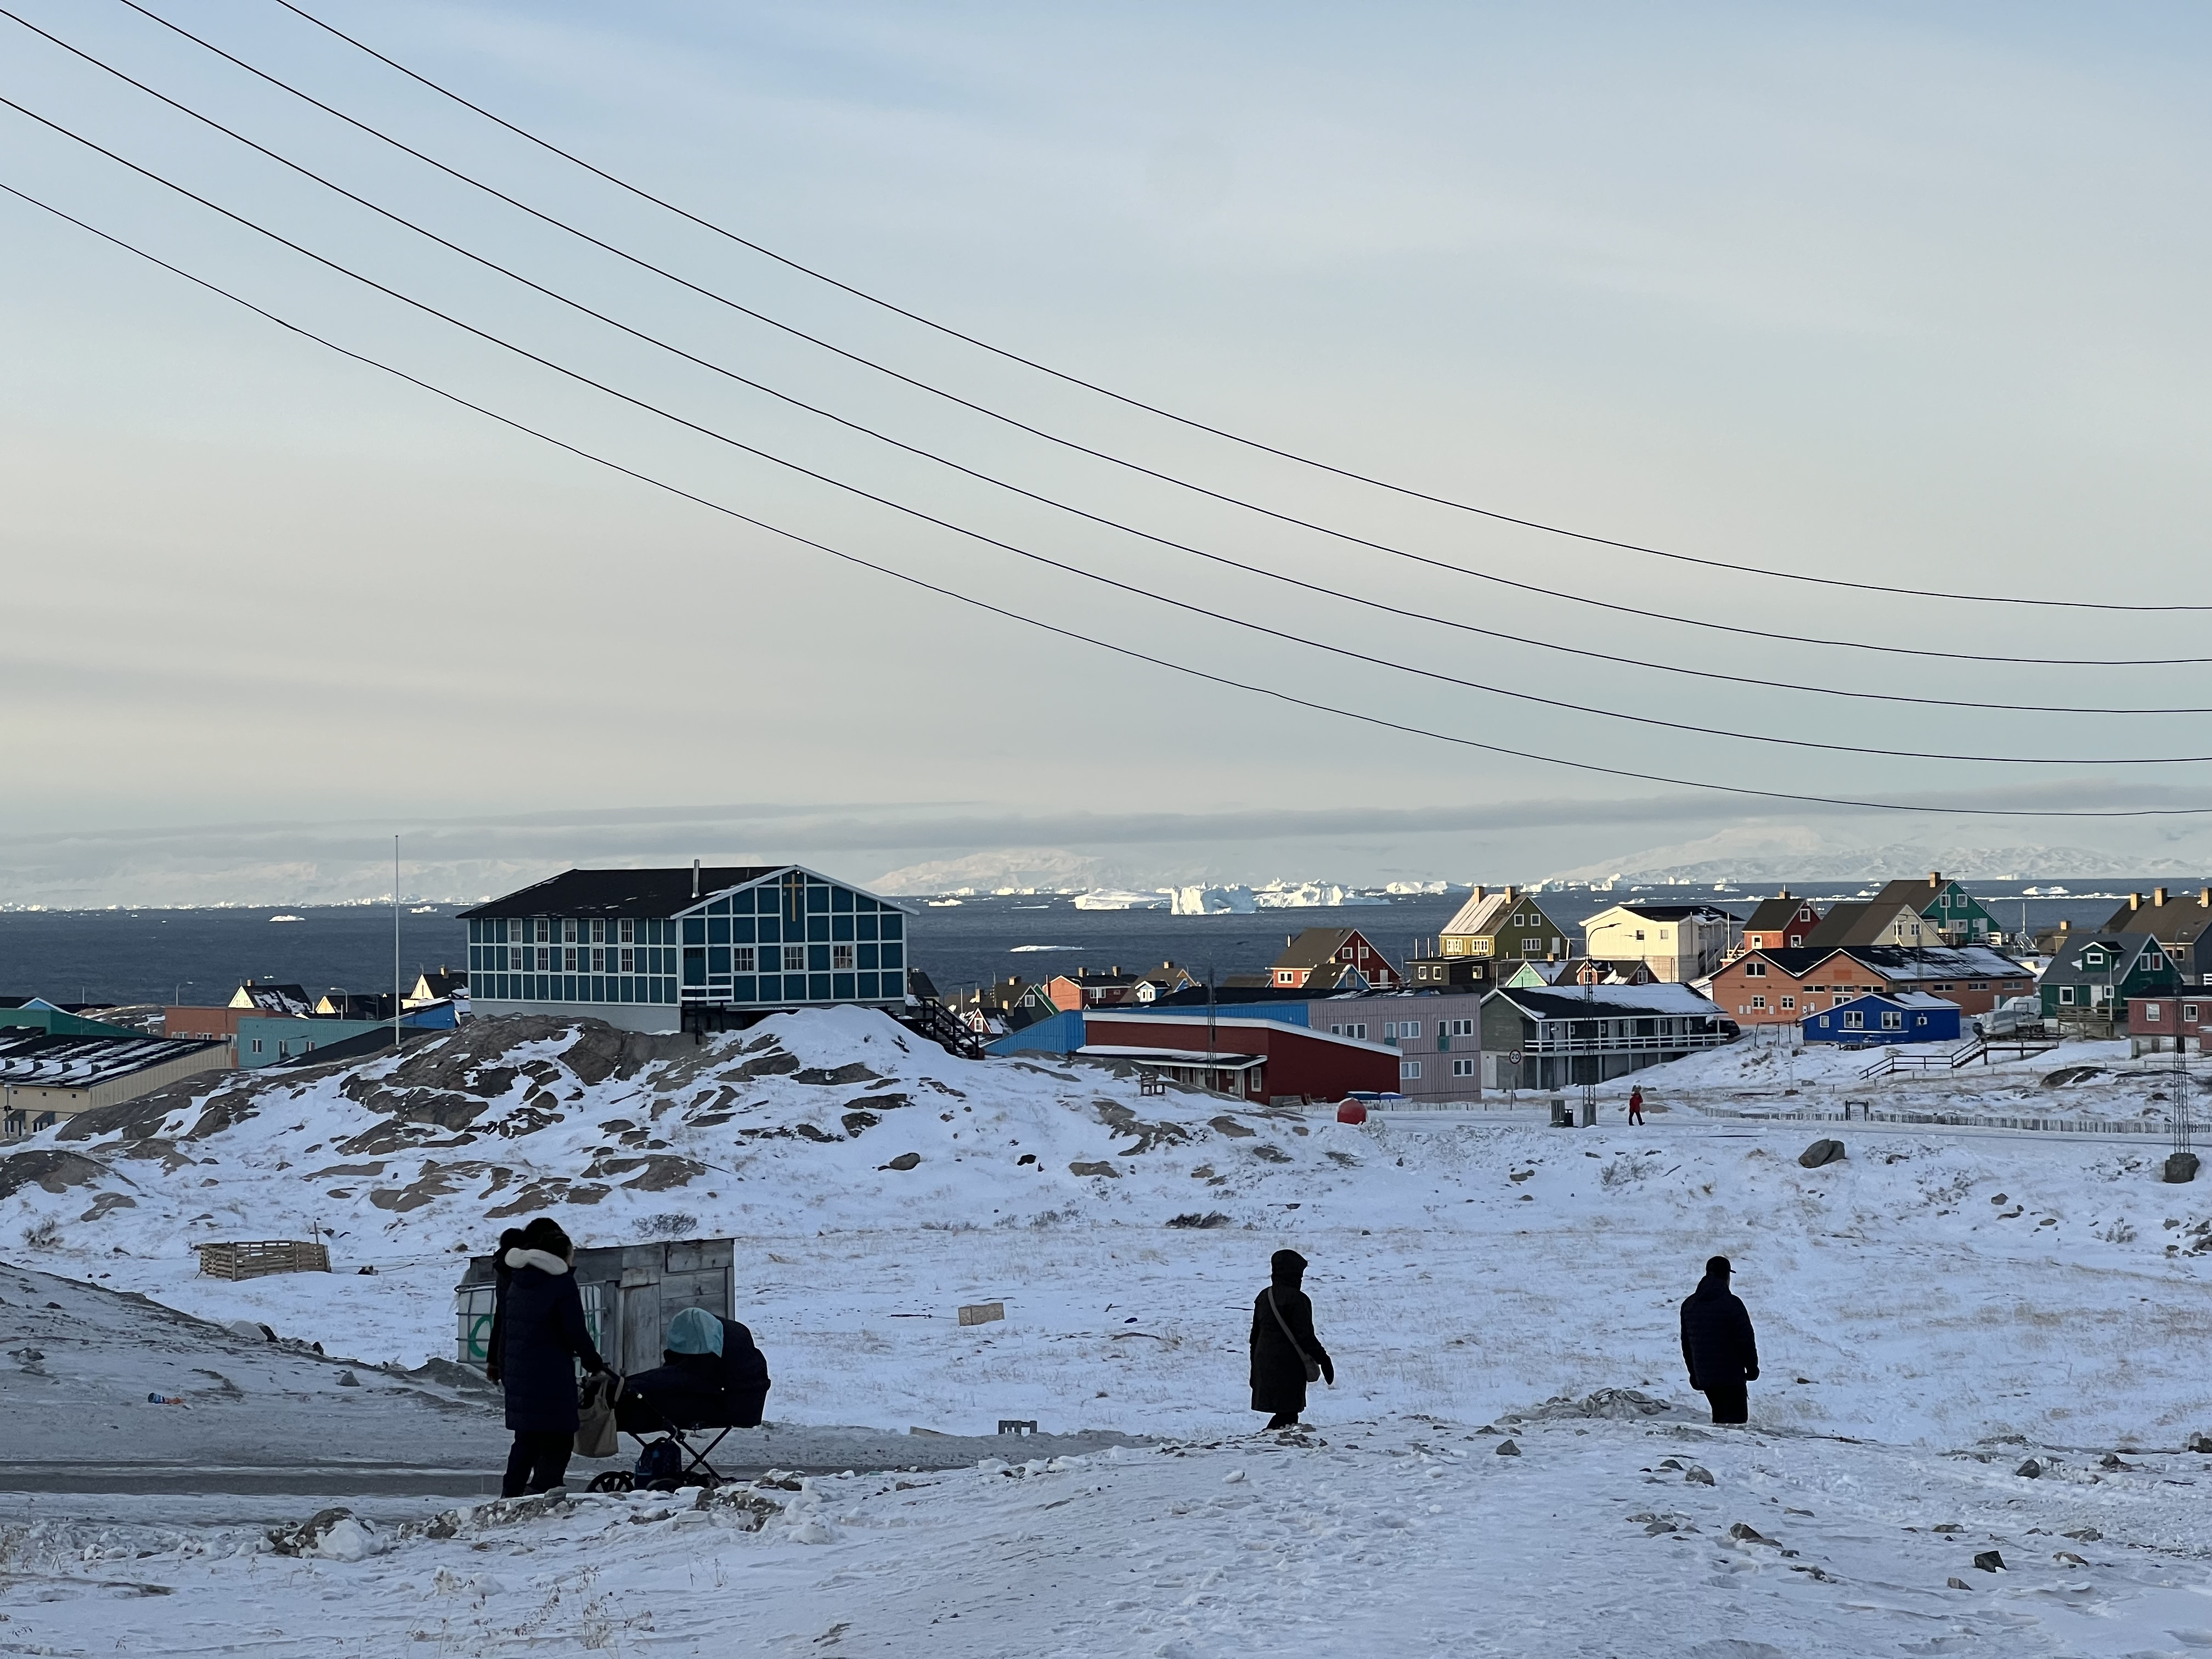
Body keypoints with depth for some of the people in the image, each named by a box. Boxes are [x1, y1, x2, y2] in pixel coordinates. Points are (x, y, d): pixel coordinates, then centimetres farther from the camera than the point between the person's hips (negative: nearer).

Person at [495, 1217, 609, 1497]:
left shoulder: (517, 1282, 14)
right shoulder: (562, 1284, -9)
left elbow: (505, 1328, 17)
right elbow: (576, 1333, -11)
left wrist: (504, 1371, 22)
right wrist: (595, 1364, 3)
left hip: (517, 1372, 8)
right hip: (551, 1376, -8)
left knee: (526, 1440, 16)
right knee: (558, 1439, -3)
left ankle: (510, 1495, 16)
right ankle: (542, 1490, -12)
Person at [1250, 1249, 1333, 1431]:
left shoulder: (1263, 1297, 12)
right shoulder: (1296, 1299, -13)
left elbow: (1255, 1336, 17)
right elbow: (1305, 1336, -15)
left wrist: (1255, 1371, 23)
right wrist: (1323, 1358, -6)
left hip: (1264, 1364, 8)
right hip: (1289, 1366, -8)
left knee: (1286, 1413, 11)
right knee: (1288, 1411, -5)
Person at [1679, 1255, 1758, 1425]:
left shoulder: (1689, 1305, 9)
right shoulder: (1731, 1303, -13)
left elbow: (1686, 1344, 15)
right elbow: (1745, 1339, -11)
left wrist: (1694, 1373, 22)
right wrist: (1752, 1367, 3)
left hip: (1703, 1377, 6)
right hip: (1731, 1374, -6)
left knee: (1719, 1417, 18)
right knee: (1735, 1417, -6)